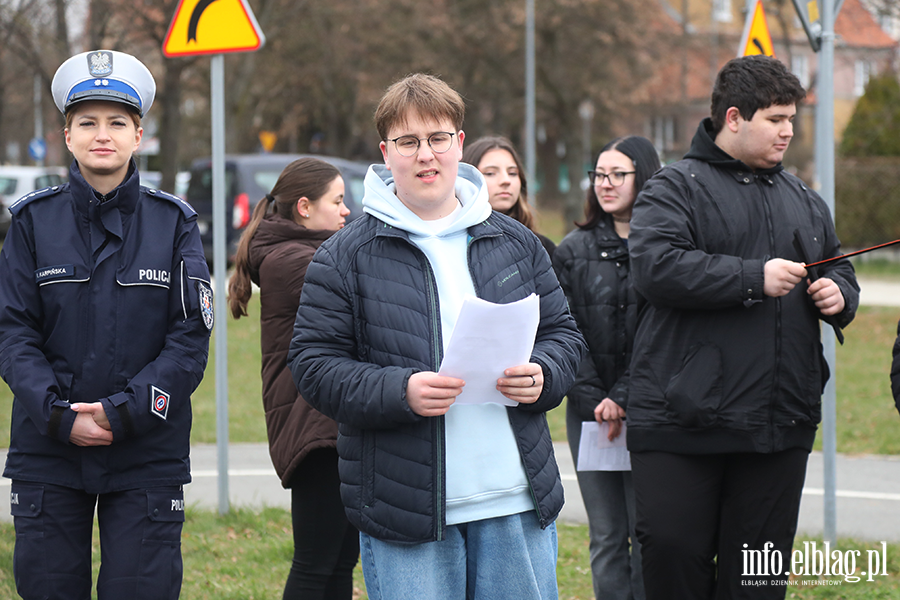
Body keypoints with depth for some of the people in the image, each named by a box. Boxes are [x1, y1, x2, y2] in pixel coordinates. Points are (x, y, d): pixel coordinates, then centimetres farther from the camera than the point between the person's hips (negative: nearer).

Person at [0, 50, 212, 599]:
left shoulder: (174, 223, 2)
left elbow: (190, 338, -3)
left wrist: (123, 413, -14)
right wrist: (58, 415, -14)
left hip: (147, 453, -1)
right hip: (47, 454, 1)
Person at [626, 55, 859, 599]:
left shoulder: (804, 201, 18)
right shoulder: (676, 188, -2)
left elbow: (839, 270, 29)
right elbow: (657, 267, -18)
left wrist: (839, 293, 4)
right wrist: (754, 278, -18)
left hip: (780, 427, 5)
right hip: (683, 423, -5)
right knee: (673, 553, -5)